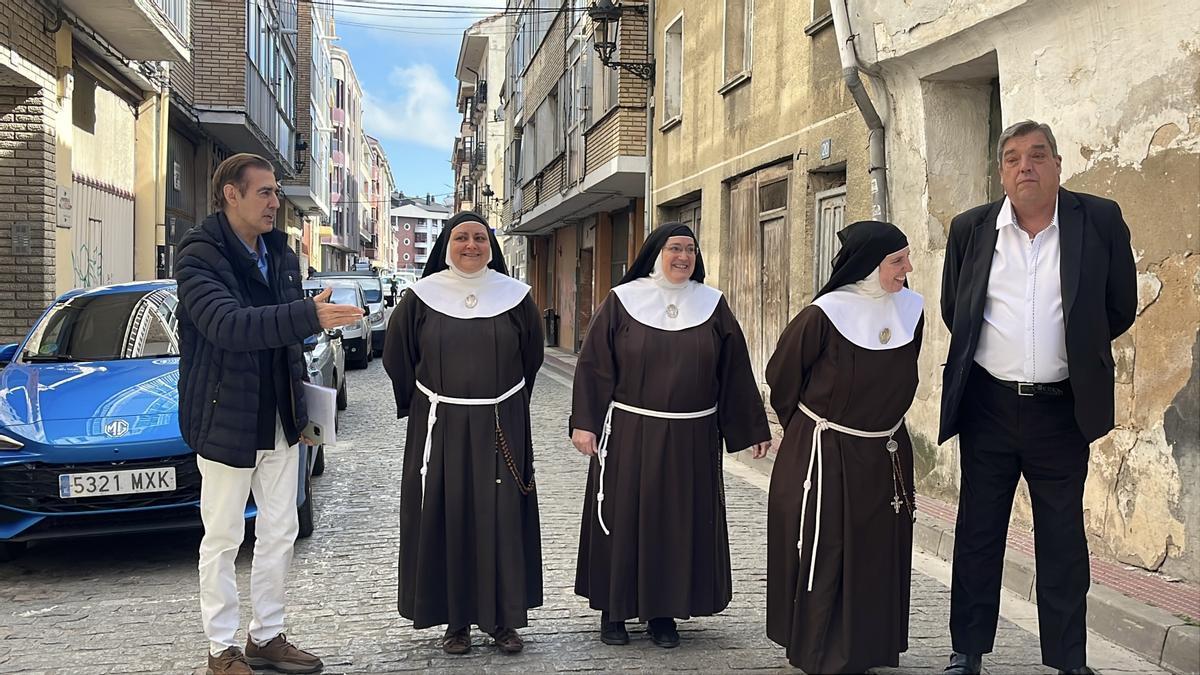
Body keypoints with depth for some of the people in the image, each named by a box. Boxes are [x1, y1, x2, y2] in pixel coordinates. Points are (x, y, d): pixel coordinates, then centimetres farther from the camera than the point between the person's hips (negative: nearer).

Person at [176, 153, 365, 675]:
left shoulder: (281, 254, 8)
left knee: (280, 531, 13)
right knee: (223, 538, 4)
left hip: (279, 421, 7)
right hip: (227, 421, -7)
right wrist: (308, 315, -43)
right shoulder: (199, 256, -15)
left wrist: (300, 409, 14)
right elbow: (227, 325, -33)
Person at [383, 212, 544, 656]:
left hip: (500, 427, 0)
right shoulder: (421, 297, 0)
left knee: (502, 520, 3)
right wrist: (421, 406, 10)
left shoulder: (514, 296, 1)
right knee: (445, 521, 3)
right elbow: (397, 357, 9)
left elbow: (531, 357, 11)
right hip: (439, 428, 0)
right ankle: (455, 621, 14)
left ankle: (503, 618, 15)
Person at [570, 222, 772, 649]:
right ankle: (614, 610, 18)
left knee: (680, 522, 6)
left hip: (692, 438, 2)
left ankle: (664, 611, 19)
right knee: (622, 519, 5)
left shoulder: (713, 305, 4)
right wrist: (584, 423, -10)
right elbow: (594, 365, -2)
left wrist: (753, 429, 7)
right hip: (629, 434, -2)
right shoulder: (622, 301, -1)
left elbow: (735, 371, 6)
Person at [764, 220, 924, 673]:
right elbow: (782, 376, -3)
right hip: (826, 456, -5)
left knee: (881, 557, 12)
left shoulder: (911, 310, -2)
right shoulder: (825, 315, -17)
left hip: (887, 455, 5)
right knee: (825, 556, 2)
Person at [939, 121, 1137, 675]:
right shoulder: (971, 229, 1)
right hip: (987, 405, 1)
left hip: (1061, 407, -1)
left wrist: (1075, 352, 11)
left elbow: (1121, 307, 6)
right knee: (977, 531, 9)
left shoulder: (1100, 221, -3)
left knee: (1063, 538, 7)